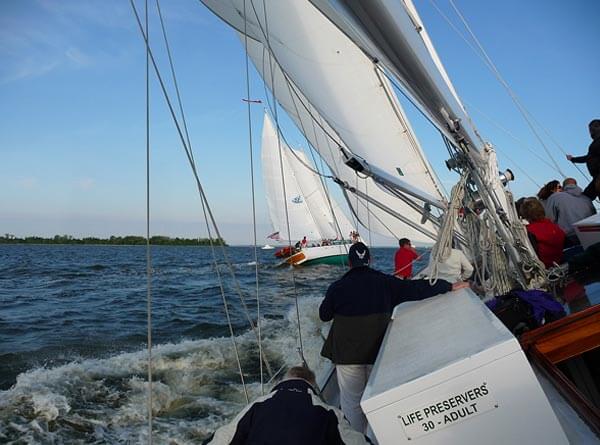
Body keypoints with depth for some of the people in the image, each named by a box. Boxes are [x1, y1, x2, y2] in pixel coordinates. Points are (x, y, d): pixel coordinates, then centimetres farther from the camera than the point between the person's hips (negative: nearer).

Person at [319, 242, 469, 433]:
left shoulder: (337, 287, -8)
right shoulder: (384, 282, -6)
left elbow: (324, 315, 4)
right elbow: (415, 288, -5)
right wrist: (449, 286, 5)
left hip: (347, 353, -2)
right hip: (378, 352, 2)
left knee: (351, 400, 12)